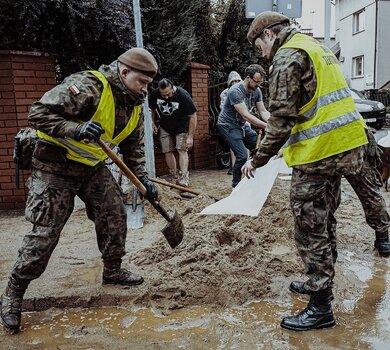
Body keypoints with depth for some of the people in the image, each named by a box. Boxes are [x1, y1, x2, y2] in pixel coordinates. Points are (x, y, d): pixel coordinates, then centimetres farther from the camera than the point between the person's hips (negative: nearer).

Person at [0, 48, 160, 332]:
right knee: (45, 232, -7)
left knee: (115, 215, 6)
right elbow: (38, 114, -27)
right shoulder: (87, 86, -26)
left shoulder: (134, 106, 1)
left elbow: (134, 147, 11)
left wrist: (143, 179, 1)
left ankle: (112, 270, 28)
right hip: (55, 166, -7)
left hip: (93, 166, 8)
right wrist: (76, 129, -39)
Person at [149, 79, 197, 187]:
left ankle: (184, 178, -18)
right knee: (168, 151, 1)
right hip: (164, 128, 3)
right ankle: (173, 177, 13)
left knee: (182, 150, -15)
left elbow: (193, 116, -21)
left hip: (182, 127, -3)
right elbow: (152, 108, 8)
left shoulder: (183, 95, -27)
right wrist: (153, 122, -1)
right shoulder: (154, 94, -16)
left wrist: (190, 136, -23)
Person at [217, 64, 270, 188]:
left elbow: (263, 111, -3)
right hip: (228, 125, -8)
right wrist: (267, 126, -35)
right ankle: (236, 184, 4)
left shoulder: (257, 90, -4)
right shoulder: (235, 91, -27)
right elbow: (245, 115, -32)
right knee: (242, 156, -18)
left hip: (242, 125, 8)